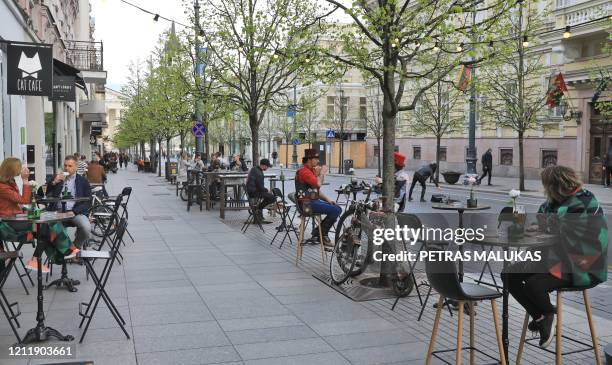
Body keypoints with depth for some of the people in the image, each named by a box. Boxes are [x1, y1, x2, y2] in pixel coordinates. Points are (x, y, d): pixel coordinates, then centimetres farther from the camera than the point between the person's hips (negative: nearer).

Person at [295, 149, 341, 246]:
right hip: (307, 203, -10)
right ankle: (321, 234, -4)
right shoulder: (304, 171, -15)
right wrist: (320, 174, -7)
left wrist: (328, 200, 7)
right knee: (335, 210, -18)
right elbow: (318, 184, -27)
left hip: (313, 200, 10)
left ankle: (318, 232, 6)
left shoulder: (311, 170, 18)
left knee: (338, 209, 4)